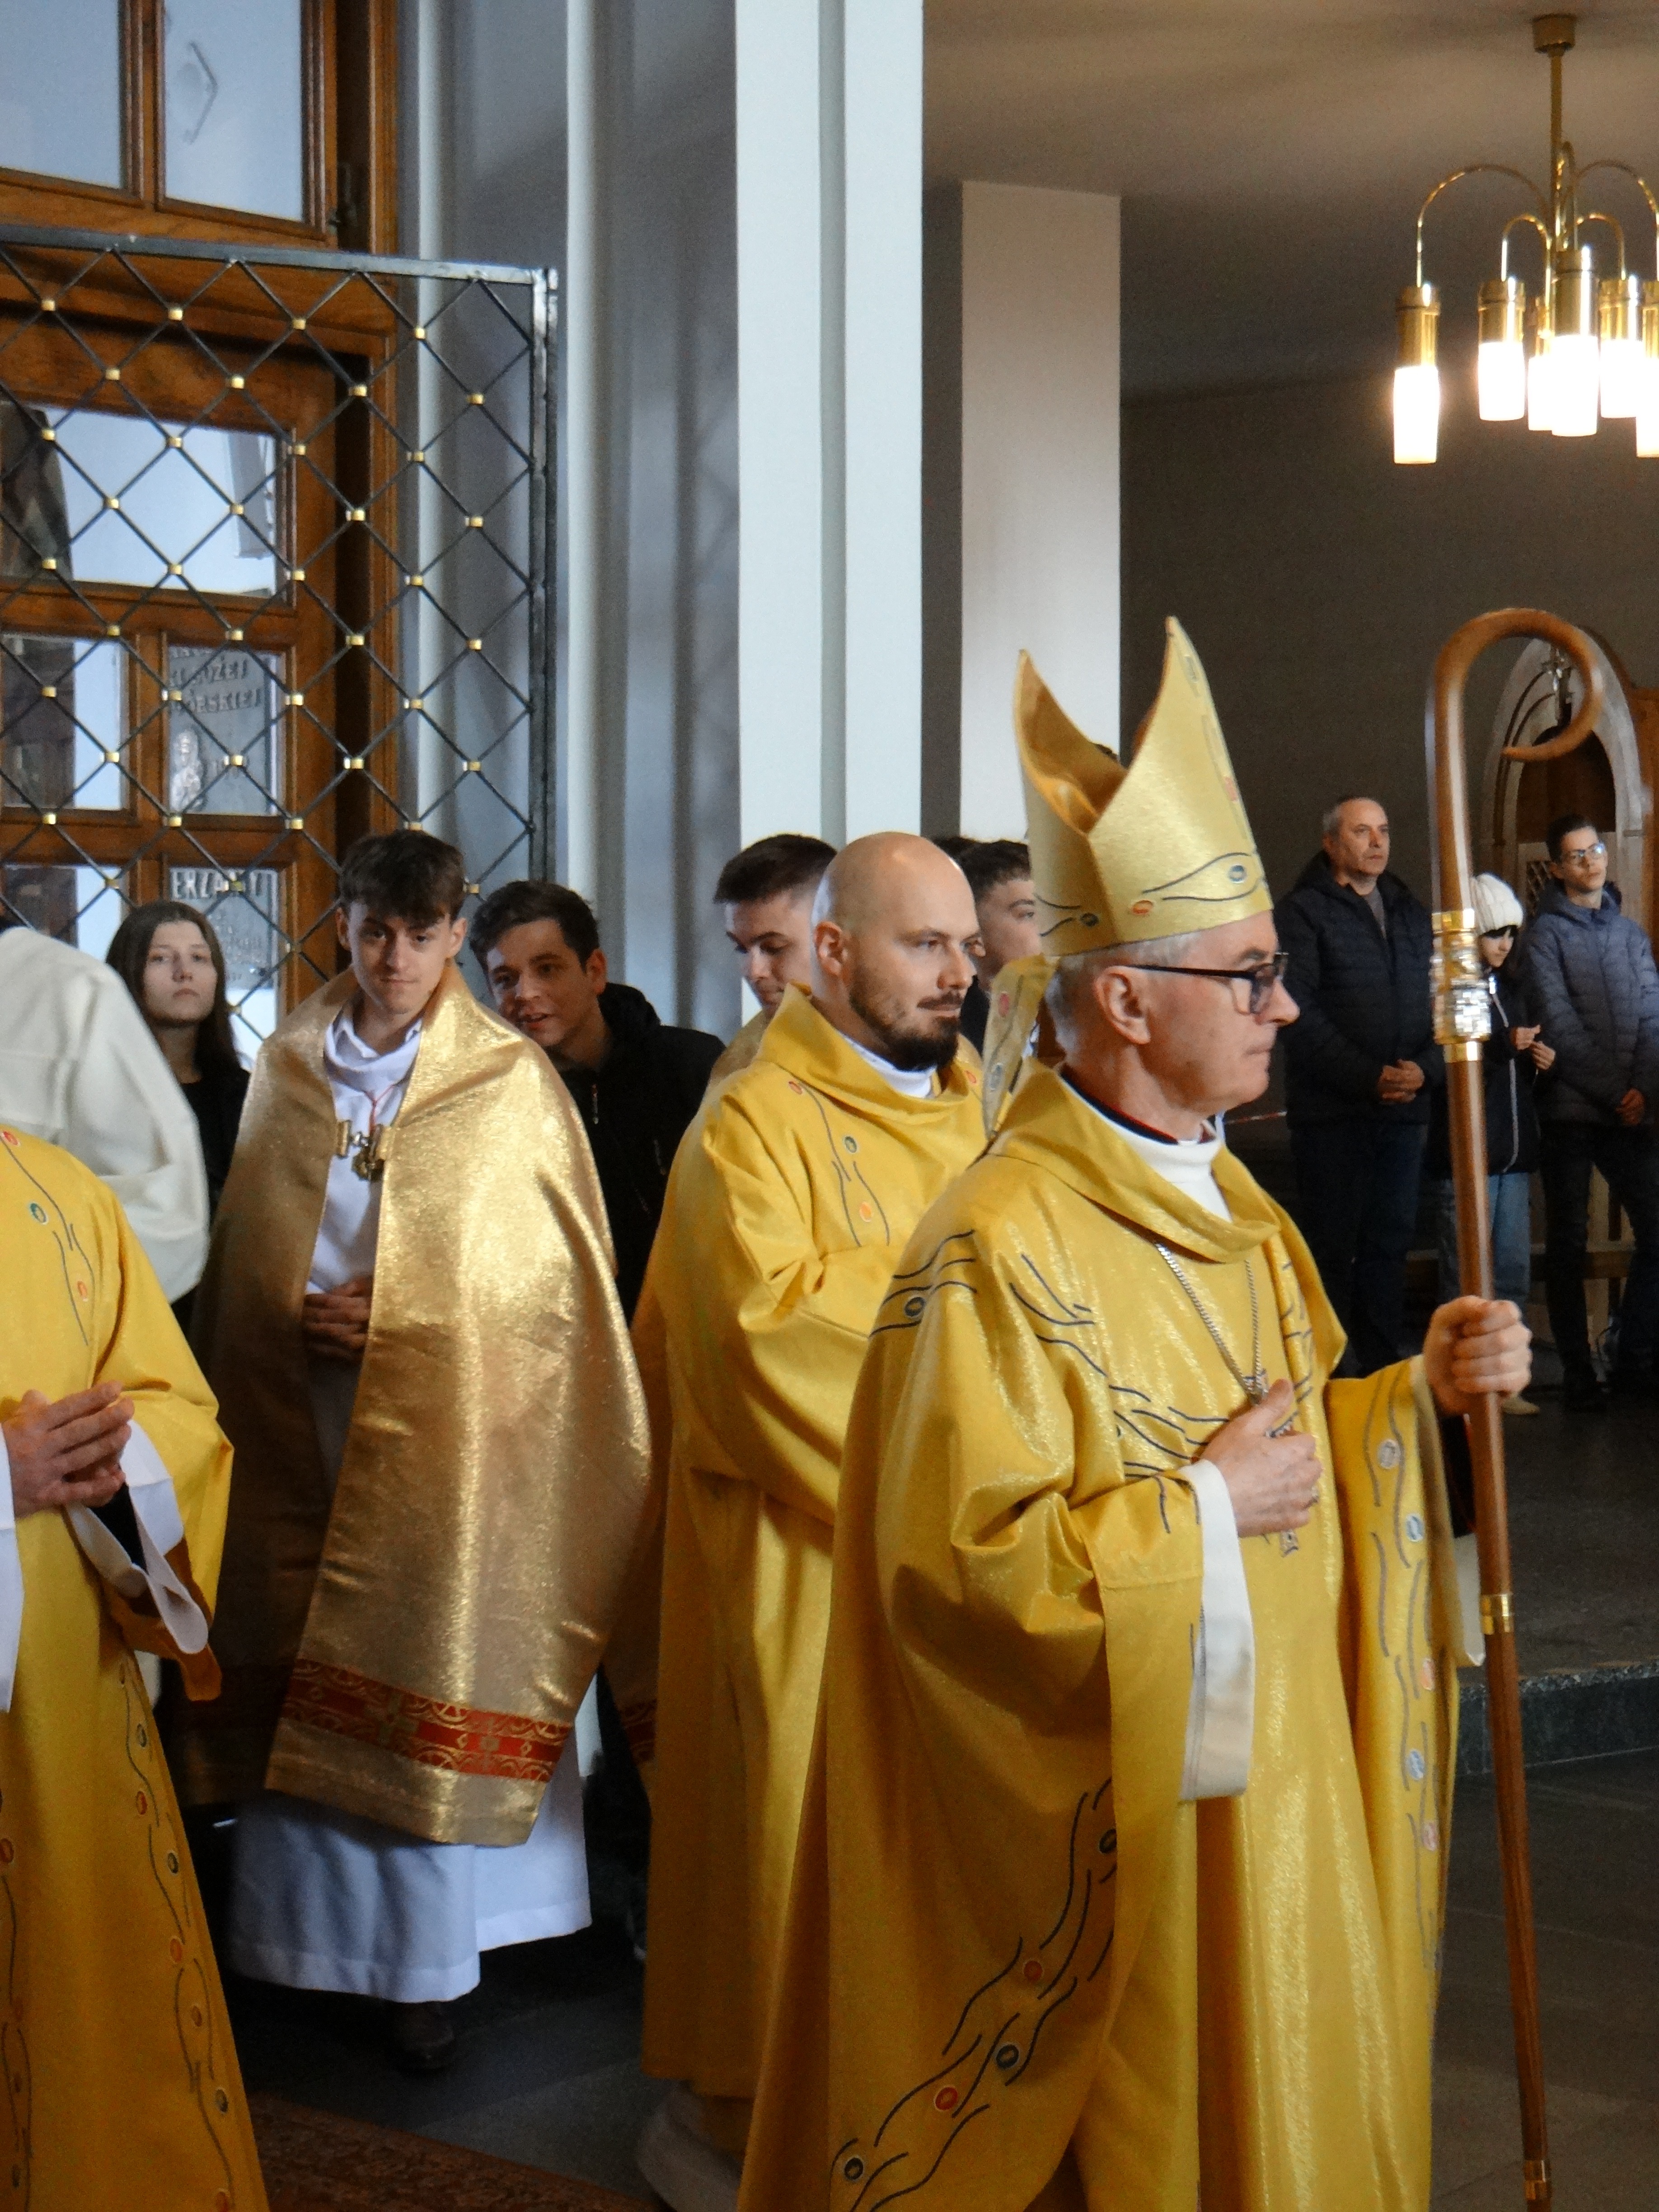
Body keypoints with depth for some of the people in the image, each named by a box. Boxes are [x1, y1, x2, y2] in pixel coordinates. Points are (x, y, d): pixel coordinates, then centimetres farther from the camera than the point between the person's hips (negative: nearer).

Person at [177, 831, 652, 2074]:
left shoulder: (514, 1082, -2)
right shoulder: (287, 1073, 8)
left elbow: (563, 1277, -1)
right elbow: (237, 1258, 14)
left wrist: (400, 1319, -11)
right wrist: (295, 1320, -6)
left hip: (443, 1447, -3)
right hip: (297, 1440, 3)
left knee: (428, 1696, 1)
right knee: (299, 1703, 7)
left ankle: (426, 1969, 11)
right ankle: (307, 1936, 19)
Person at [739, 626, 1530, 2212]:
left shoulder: (1232, 1207, 8)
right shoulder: (999, 1247, -21)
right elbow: (963, 1558, -24)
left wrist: (1417, 1395, 1)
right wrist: (1198, 1517, -21)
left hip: (1280, 1783, 8)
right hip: (1120, 1831, -8)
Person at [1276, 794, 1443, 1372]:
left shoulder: (1413, 916, 18)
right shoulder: (1301, 913, -1)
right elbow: (1299, 1012, -10)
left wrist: (1425, 1068, -6)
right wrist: (1368, 1077, -15)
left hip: (1404, 1108, 5)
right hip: (1330, 1110, -5)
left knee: (1390, 1244, 8)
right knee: (1331, 1248, -3)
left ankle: (1383, 1368, 14)